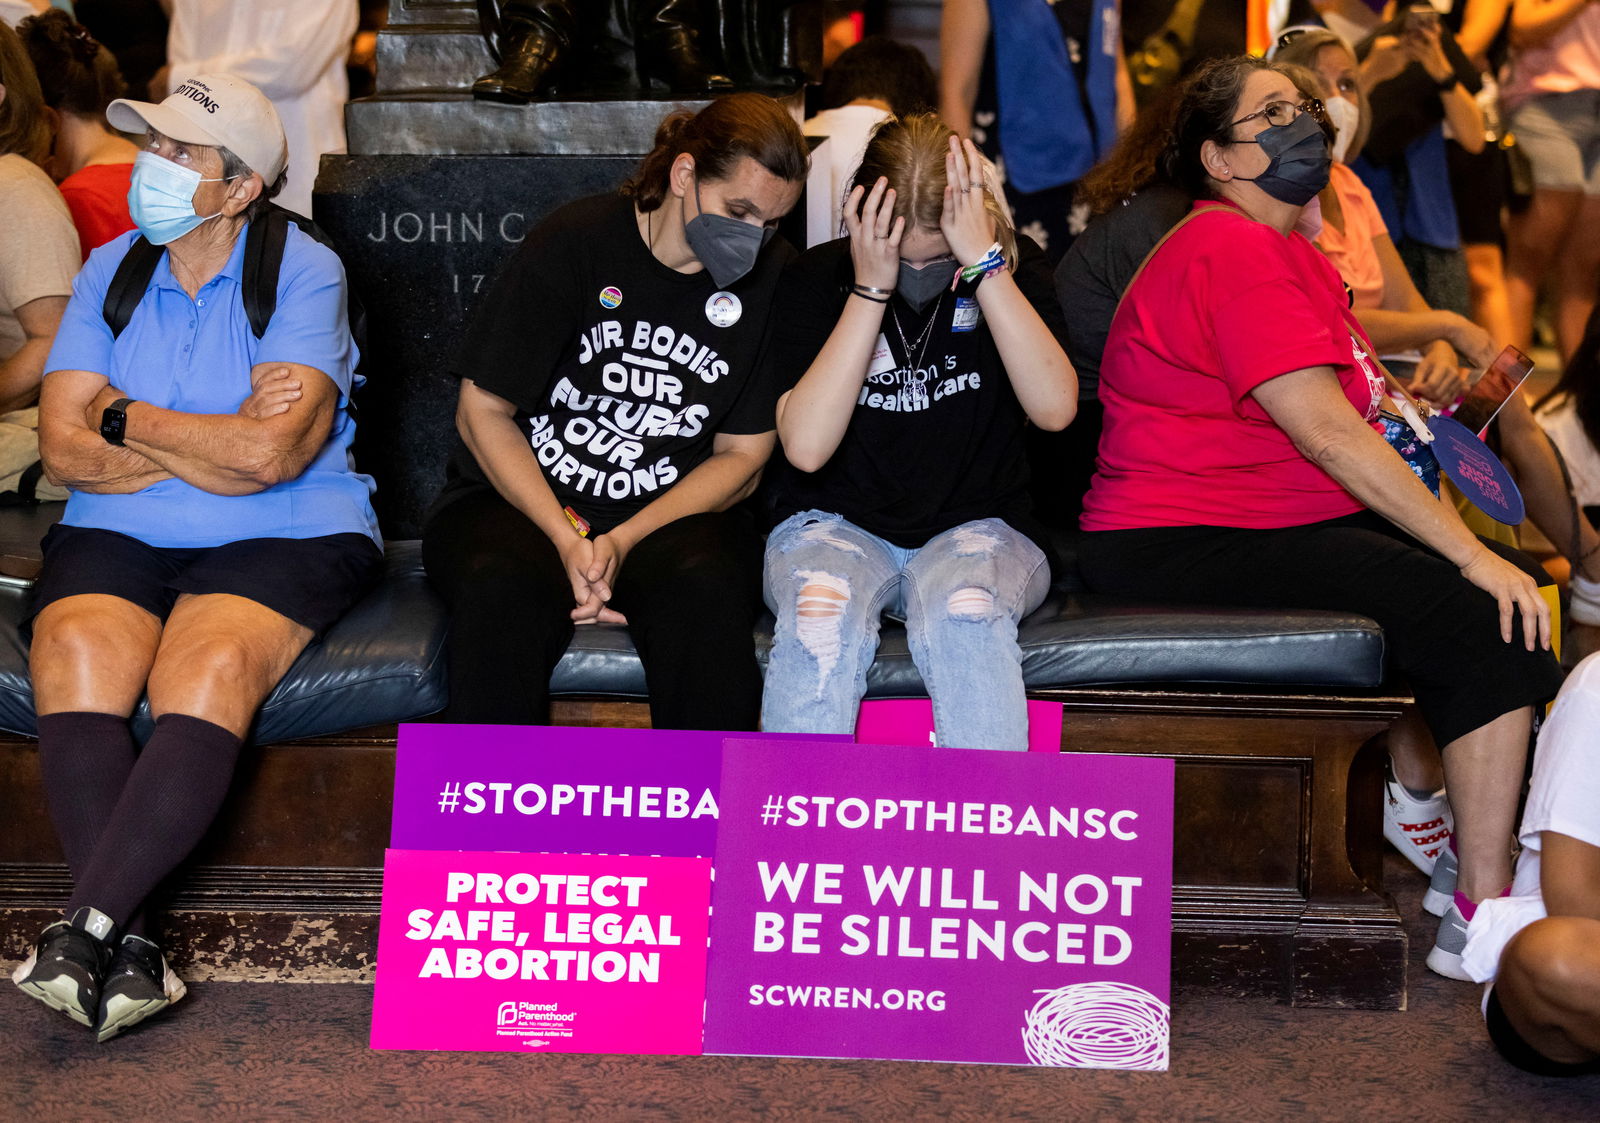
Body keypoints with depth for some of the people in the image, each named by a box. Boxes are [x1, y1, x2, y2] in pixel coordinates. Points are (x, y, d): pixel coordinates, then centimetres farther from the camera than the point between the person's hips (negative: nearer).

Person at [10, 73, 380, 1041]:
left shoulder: (303, 271, -4)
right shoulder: (111, 270, 11)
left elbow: (271, 455, -16)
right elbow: (64, 451, 2)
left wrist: (126, 420, -4)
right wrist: (207, 447, -10)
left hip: (283, 537, -3)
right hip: (118, 536, 4)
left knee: (210, 666, -33)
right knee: (74, 650, -28)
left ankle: (85, 925, -32)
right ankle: (129, 943, -31)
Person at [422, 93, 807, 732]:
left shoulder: (774, 277, 0)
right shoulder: (574, 243, -6)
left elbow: (742, 457, 3)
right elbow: (482, 411, -2)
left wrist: (624, 540, -13)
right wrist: (567, 540, -15)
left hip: (675, 513, 1)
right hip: (518, 499, -1)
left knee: (709, 586, -33)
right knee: (501, 585, -35)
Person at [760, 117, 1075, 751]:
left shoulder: (1012, 268, 0)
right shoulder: (817, 279, -2)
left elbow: (1055, 409, -17)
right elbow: (806, 447, -15)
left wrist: (985, 262, -21)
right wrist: (871, 288, -18)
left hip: (975, 530, 0)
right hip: (838, 529, 0)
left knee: (964, 610, -36)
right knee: (820, 610, -35)